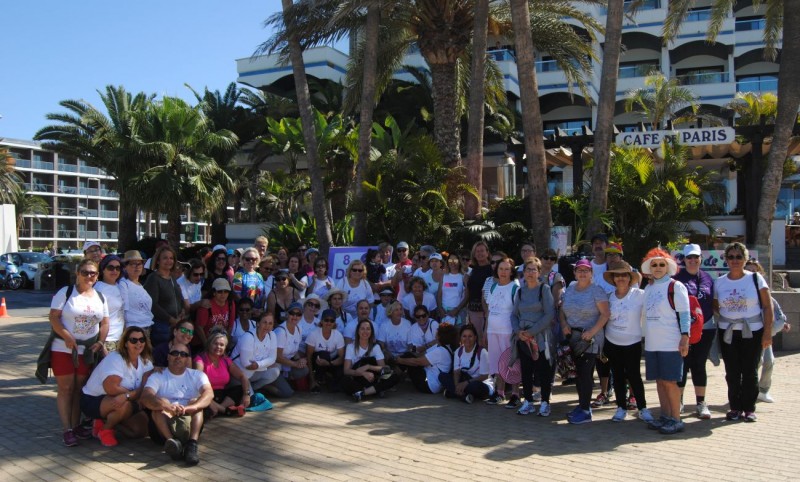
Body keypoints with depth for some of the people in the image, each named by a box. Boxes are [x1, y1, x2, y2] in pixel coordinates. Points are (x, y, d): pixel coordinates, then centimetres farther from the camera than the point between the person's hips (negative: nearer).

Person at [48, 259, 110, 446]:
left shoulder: (100, 297, 9)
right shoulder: (65, 292, -4)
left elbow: (104, 322, 11)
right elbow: (54, 317, -10)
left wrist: (100, 342, -3)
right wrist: (67, 337, -20)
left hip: (88, 351, 4)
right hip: (63, 349, -4)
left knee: (80, 389, 10)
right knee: (66, 388, -1)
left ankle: (76, 425, 19)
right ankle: (67, 429, 3)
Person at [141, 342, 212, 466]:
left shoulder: (197, 375, 10)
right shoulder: (157, 376, 7)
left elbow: (209, 393, -12)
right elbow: (146, 397, -14)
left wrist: (189, 408, -34)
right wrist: (168, 407, -36)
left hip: (190, 422, 1)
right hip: (164, 424, -1)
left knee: (196, 401, -23)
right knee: (159, 403, -24)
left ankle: (192, 444, -44)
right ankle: (172, 441, -47)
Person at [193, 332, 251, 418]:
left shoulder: (226, 360, 7)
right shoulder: (201, 359, -12)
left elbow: (242, 376, 4)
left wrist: (246, 394, -15)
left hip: (222, 394, 6)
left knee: (241, 389, -13)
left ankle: (218, 410, -29)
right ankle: (227, 410, -30)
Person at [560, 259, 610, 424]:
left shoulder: (596, 290, -7)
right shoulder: (570, 289, 11)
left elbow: (605, 314, -11)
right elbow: (562, 310, 17)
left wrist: (592, 331, -19)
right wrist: (564, 324, -2)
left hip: (590, 339, -6)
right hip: (572, 337, 6)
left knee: (585, 373, -5)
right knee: (577, 372, 11)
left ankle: (585, 411, 3)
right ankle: (582, 404, 24)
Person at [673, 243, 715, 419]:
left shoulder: (707, 278, 9)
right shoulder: (677, 278, -3)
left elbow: (713, 302, 16)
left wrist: (716, 323, 11)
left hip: (705, 328, 3)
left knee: (699, 365, 9)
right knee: (683, 364, 1)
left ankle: (701, 403, 17)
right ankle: (678, 400, 16)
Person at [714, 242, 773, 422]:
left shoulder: (756, 278, -1)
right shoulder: (719, 282, 5)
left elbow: (768, 307, -3)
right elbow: (715, 308, 11)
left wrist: (767, 332, -8)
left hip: (752, 332, -2)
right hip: (727, 333, 2)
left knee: (750, 372, 2)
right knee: (732, 372, 4)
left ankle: (749, 409, 15)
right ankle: (735, 408, 16)